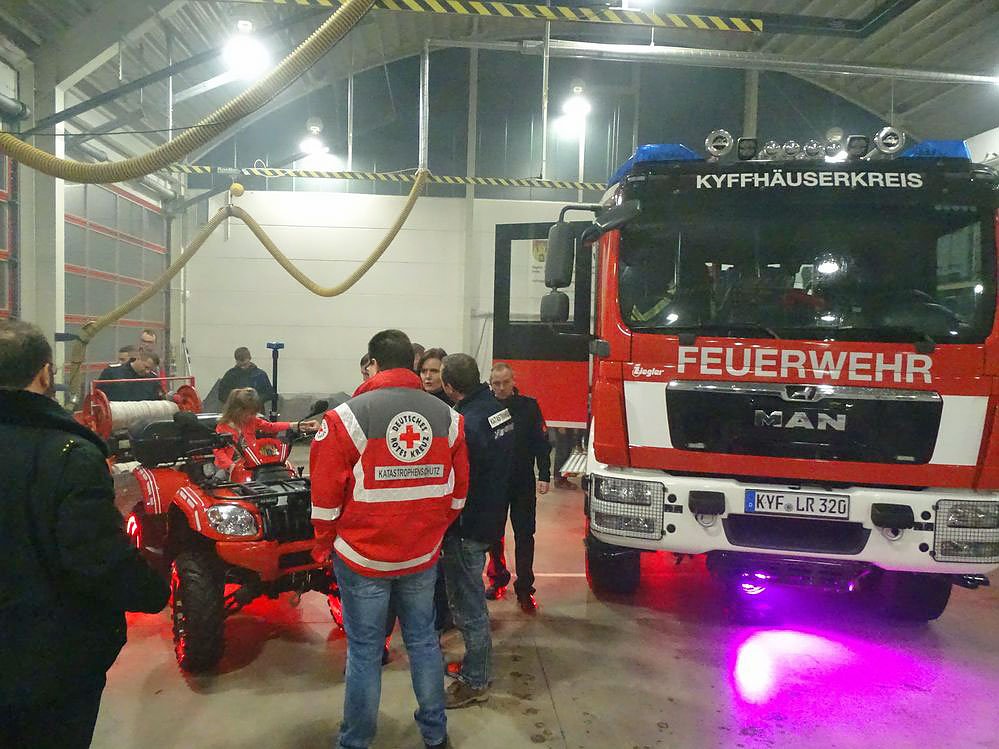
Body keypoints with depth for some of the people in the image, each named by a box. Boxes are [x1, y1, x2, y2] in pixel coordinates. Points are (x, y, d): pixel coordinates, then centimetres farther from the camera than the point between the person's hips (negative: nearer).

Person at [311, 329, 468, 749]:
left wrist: (323, 546, 5)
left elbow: (326, 495, -10)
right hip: (423, 557, 4)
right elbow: (458, 491, 6)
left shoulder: (348, 416, -13)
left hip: (363, 557, -3)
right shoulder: (446, 417, 0)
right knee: (423, 641, 17)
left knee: (364, 651, 9)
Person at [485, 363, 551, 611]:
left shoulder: (528, 406, -3)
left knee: (524, 535, 2)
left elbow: (542, 442, -1)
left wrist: (544, 476, -8)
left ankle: (524, 589, 8)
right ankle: (497, 578, 31)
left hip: (523, 483, -1)